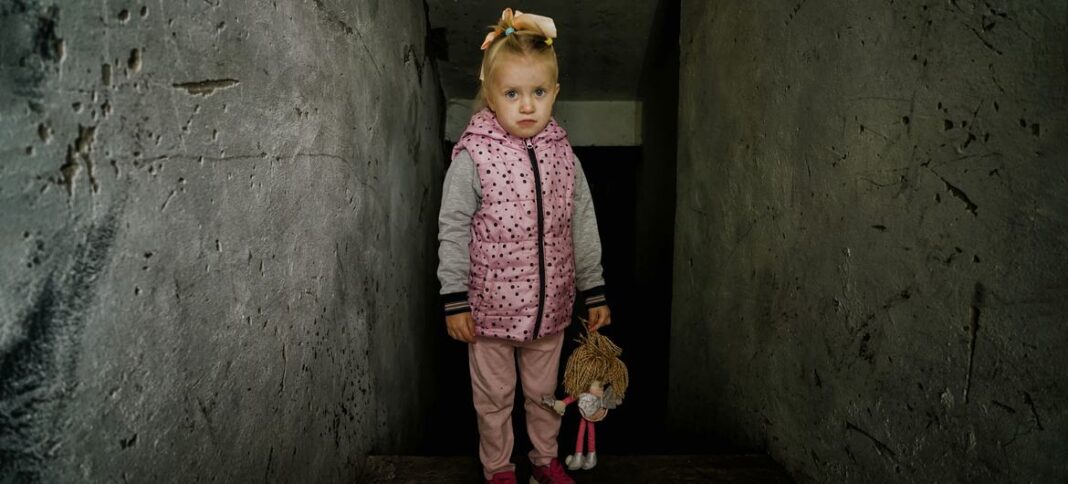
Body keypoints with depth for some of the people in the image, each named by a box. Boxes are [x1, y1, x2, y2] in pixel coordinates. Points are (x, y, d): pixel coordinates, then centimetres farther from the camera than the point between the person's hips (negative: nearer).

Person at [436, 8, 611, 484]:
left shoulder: (562, 152, -3)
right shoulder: (472, 156, -14)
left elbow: (582, 226, 4)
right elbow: (453, 230, -9)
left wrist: (594, 292, 7)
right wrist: (455, 301, -9)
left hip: (550, 305, 3)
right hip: (491, 306, -3)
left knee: (545, 391, 21)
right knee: (494, 396, 15)